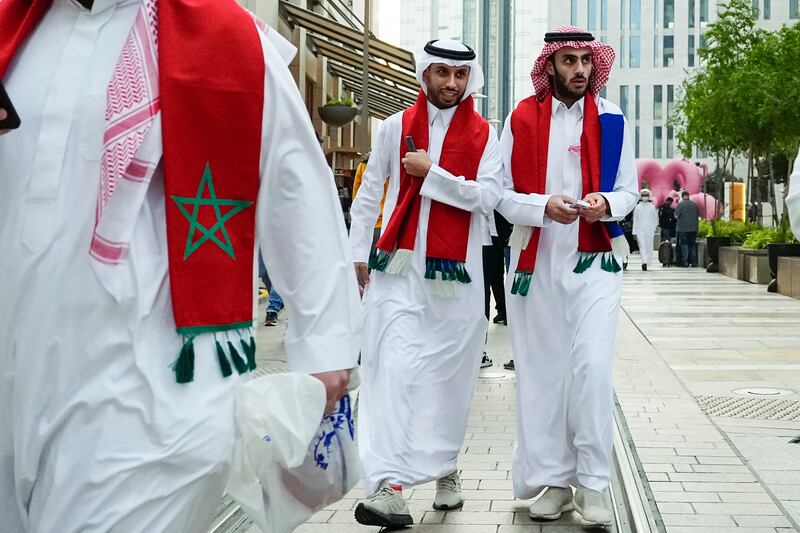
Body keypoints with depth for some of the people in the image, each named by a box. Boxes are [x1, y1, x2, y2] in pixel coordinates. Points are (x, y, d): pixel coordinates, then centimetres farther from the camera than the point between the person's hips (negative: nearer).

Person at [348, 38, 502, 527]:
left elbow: (489, 196, -8)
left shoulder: (483, 135, 5)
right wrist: (358, 254, 11)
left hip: (456, 272, 0)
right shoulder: (396, 127, 8)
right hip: (398, 268, 0)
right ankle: (389, 487, -17)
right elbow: (368, 194, 13)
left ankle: (444, 466, 27)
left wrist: (431, 173, -13)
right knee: (395, 368, -13)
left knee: (448, 374, 8)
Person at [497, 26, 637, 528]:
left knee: (592, 366, -12)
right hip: (536, 262, 1)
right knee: (542, 372, 4)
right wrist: (545, 206, -16)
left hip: (595, 261, -1)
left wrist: (607, 203, -15)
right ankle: (555, 479, 16)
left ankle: (593, 483, -1)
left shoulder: (612, 120, 4)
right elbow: (502, 194, 2)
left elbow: (630, 190, 8)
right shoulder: (522, 119, 2)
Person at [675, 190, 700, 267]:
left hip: (683, 228, -4)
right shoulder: (694, 204, 4)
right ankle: (693, 262, 10)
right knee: (692, 245, 10)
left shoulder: (680, 204, -9)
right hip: (693, 228, 4)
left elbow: (676, 215, -9)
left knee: (684, 245, -1)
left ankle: (685, 262, -4)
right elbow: (698, 215, 12)